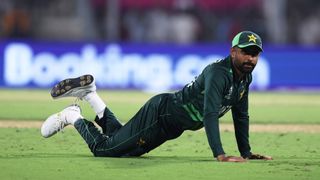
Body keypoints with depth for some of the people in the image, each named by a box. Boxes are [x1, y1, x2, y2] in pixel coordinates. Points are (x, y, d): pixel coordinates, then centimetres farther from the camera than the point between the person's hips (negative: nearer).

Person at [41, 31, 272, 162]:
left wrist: (246, 153, 4)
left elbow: (241, 116, 12)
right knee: (104, 149, -5)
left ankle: (89, 94, 28)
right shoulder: (218, 73, -28)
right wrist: (220, 155, -47)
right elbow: (210, 114, -39)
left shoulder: (245, 77, 1)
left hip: (172, 125, 9)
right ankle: (73, 117, 19)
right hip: (160, 113, -9)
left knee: (125, 144, 21)